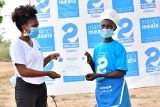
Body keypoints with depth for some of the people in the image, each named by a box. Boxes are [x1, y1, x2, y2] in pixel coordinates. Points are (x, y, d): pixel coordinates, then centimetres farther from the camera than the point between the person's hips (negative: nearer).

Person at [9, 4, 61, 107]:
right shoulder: (17, 44, -13)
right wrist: (48, 73, -18)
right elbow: (22, 71, -20)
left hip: (41, 86, 8)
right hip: (26, 88, -7)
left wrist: (50, 57, 0)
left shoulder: (35, 42, 9)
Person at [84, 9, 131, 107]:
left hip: (116, 92, -6)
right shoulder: (97, 48, 7)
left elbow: (121, 72, -17)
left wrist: (98, 75, -19)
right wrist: (91, 63, -6)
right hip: (101, 92, 6)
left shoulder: (118, 48, -11)